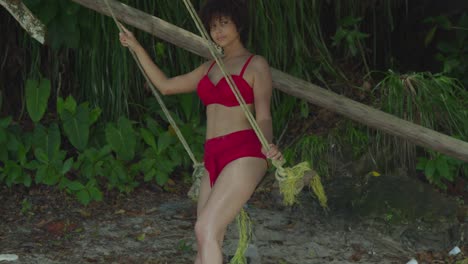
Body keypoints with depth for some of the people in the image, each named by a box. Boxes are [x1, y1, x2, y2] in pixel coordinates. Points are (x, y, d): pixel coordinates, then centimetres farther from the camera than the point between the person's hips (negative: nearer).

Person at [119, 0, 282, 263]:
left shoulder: (256, 65, 0)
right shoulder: (210, 68, 20)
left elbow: (263, 117, -7)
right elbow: (166, 85, 27)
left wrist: (269, 146, -28)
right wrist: (137, 48, 28)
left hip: (243, 155, -7)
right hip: (215, 159, 7)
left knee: (206, 229, -20)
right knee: (208, 241, 2)